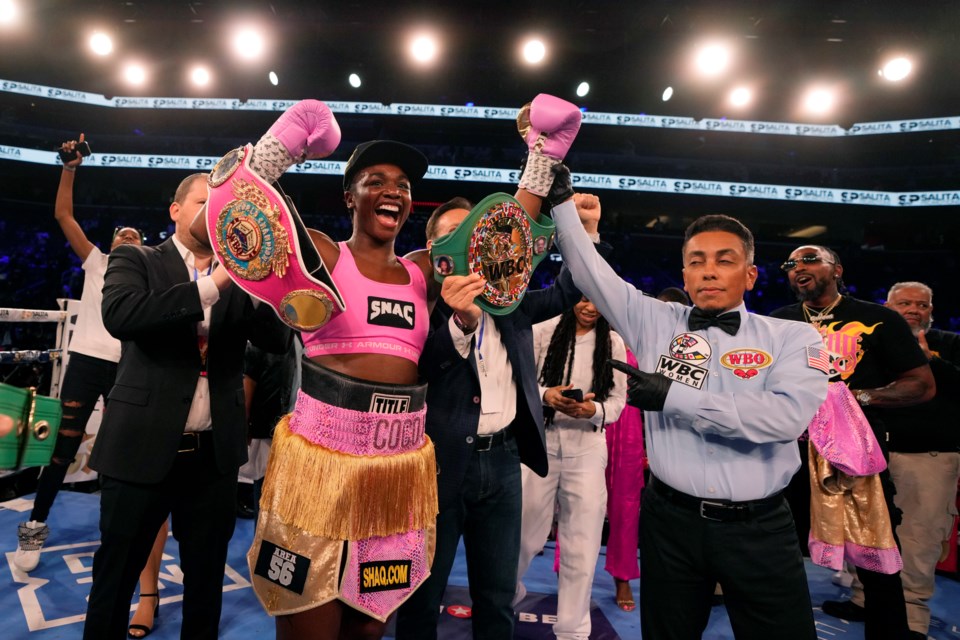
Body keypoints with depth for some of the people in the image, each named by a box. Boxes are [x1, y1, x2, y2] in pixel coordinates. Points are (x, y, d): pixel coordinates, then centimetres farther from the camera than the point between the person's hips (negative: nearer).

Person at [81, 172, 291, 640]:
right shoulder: (136, 260, 0)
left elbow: (278, 341, -2)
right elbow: (118, 316, -20)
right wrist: (212, 284, -25)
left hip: (214, 453, 3)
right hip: (142, 448, -2)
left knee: (206, 583, 17)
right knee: (114, 578, 16)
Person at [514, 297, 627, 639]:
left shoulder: (613, 342, 4)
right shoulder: (542, 332, -3)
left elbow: (618, 399, 4)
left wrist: (594, 410, -17)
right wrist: (545, 395, -22)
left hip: (587, 446, 2)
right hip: (540, 439, -1)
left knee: (582, 540, 6)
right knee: (524, 528, 6)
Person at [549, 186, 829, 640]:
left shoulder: (791, 337, -2)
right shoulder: (655, 322, 2)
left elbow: (788, 415, -19)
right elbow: (589, 270, 2)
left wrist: (674, 396, -19)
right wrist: (563, 200, -3)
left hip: (759, 528, -1)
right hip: (671, 520, 2)